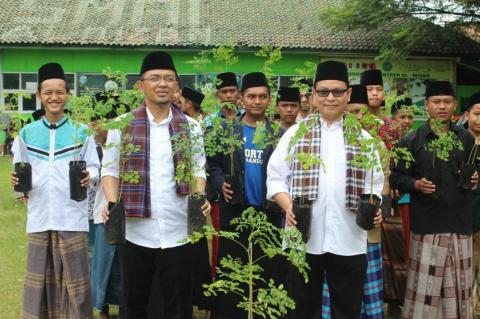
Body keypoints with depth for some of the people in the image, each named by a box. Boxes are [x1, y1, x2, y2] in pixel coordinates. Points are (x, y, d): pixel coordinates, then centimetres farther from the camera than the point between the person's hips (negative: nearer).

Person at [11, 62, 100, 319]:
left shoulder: (80, 132, 2)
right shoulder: (27, 133, 7)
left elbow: (94, 167, 4)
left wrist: (88, 176, -18)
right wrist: (18, 181, -10)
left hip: (72, 217, -2)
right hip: (40, 216, 2)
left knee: (74, 278, 3)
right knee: (40, 278, 10)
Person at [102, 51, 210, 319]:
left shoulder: (191, 127, 6)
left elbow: (198, 169, 8)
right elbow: (110, 169, 4)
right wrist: (112, 203, -13)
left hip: (178, 232, 1)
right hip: (136, 230, 0)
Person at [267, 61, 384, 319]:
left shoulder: (363, 138, 11)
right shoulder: (295, 133, 6)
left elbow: (375, 183, 12)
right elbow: (275, 177, 4)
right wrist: (288, 205, -14)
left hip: (349, 240, 2)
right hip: (303, 238, -1)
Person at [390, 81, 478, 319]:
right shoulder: (411, 141, -1)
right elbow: (396, 177, -1)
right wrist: (416, 184, -18)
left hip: (460, 221, 4)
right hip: (426, 223, -3)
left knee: (458, 284, 10)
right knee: (425, 282, 0)